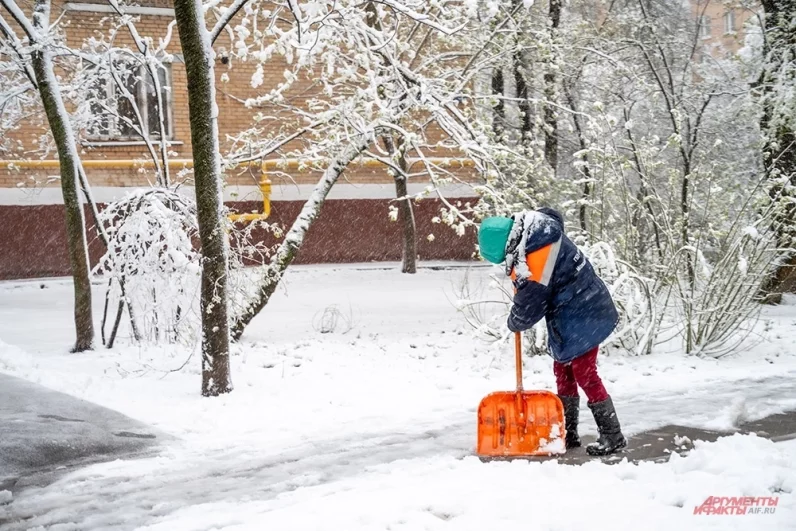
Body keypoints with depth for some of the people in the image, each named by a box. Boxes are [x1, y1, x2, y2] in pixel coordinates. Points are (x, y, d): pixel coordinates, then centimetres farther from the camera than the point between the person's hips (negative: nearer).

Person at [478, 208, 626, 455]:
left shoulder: (537, 249, -27)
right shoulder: (537, 229, 1)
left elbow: (532, 298, -18)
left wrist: (514, 322, 1)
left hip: (581, 317, -10)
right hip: (576, 314, 10)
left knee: (584, 373, -6)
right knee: (563, 370, 14)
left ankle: (612, 436, 1)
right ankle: (568, 434, 22)